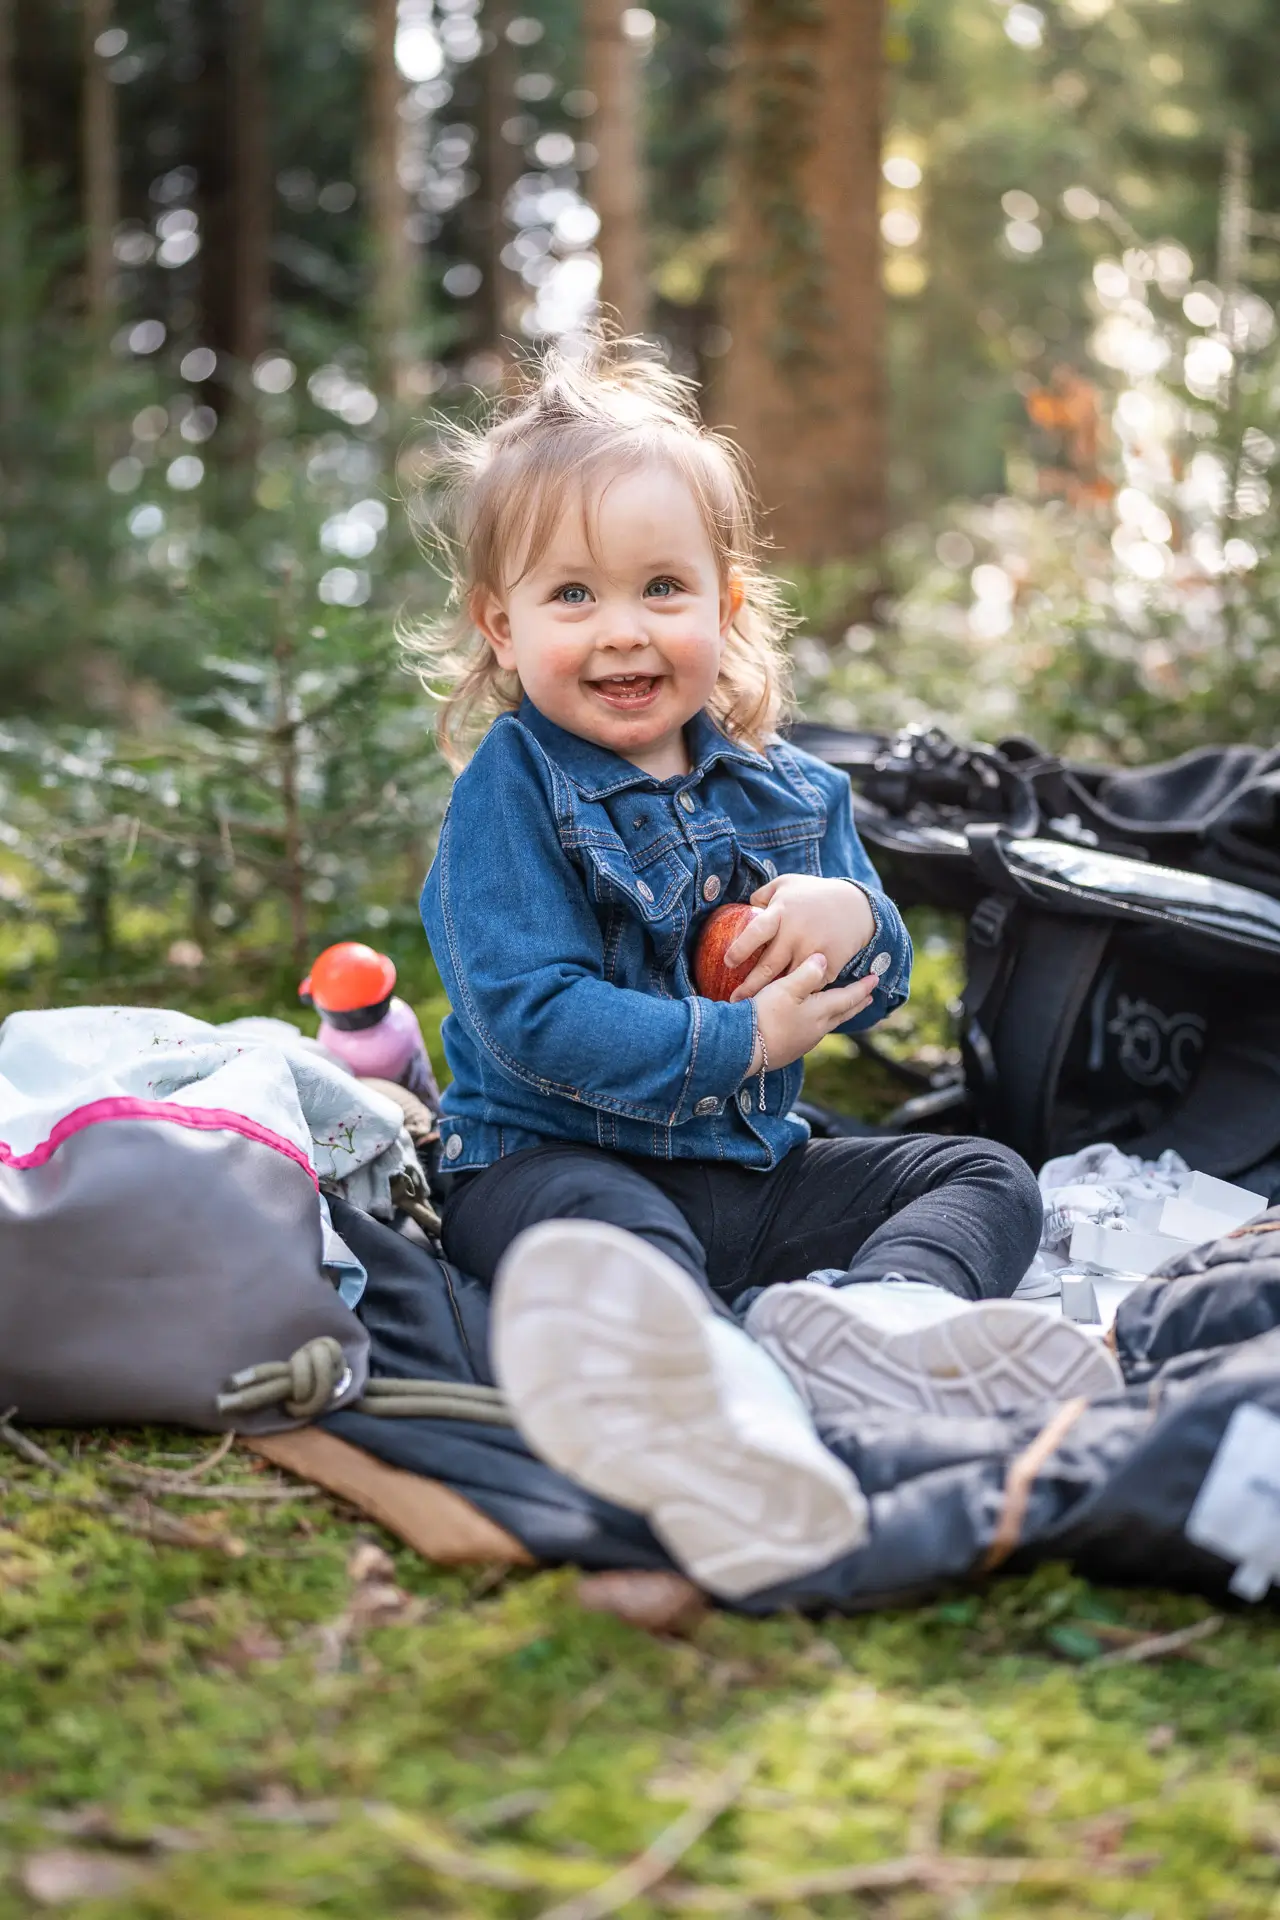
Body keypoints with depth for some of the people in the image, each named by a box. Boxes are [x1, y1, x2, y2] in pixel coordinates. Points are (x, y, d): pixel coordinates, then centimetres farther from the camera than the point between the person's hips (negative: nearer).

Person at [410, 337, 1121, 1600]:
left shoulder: (786, 791, 11)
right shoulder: (510, 793, -6)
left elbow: (875, 1000, 12)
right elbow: (532, 1015, -17)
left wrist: (853, 923, -12)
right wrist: (740, 1043, -17)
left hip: (754, 1171, 7)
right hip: (555, 1155, -6)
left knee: (988, 1177, -4)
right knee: (598, 1241, -38)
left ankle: (873, 1316, -40)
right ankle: (741, 1398, -74)